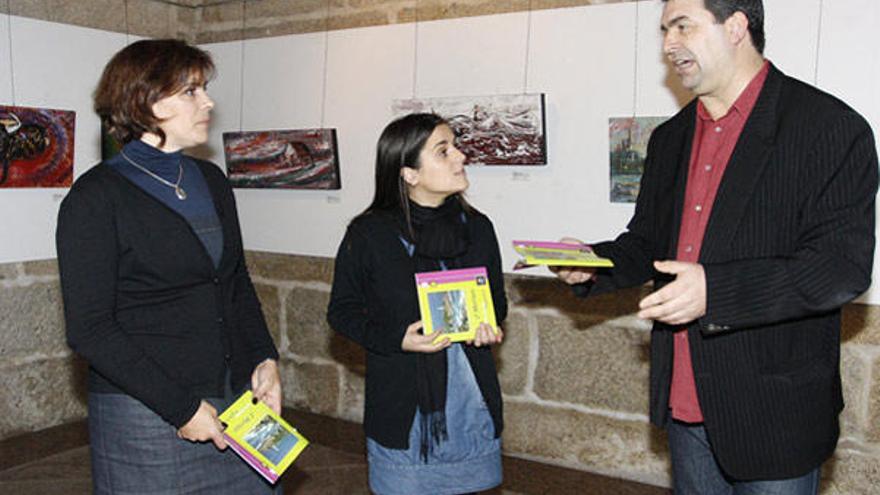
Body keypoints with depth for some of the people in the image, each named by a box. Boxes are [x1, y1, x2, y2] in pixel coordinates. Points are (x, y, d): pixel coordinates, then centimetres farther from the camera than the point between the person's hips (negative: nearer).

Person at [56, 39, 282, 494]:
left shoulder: (211, 181, 10)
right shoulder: (97, 197, -10)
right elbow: (89, 329, -14)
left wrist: (264, 360, 0)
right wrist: (180, 406, -17)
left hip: (236, 400, 6)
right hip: (144, 418, -6)